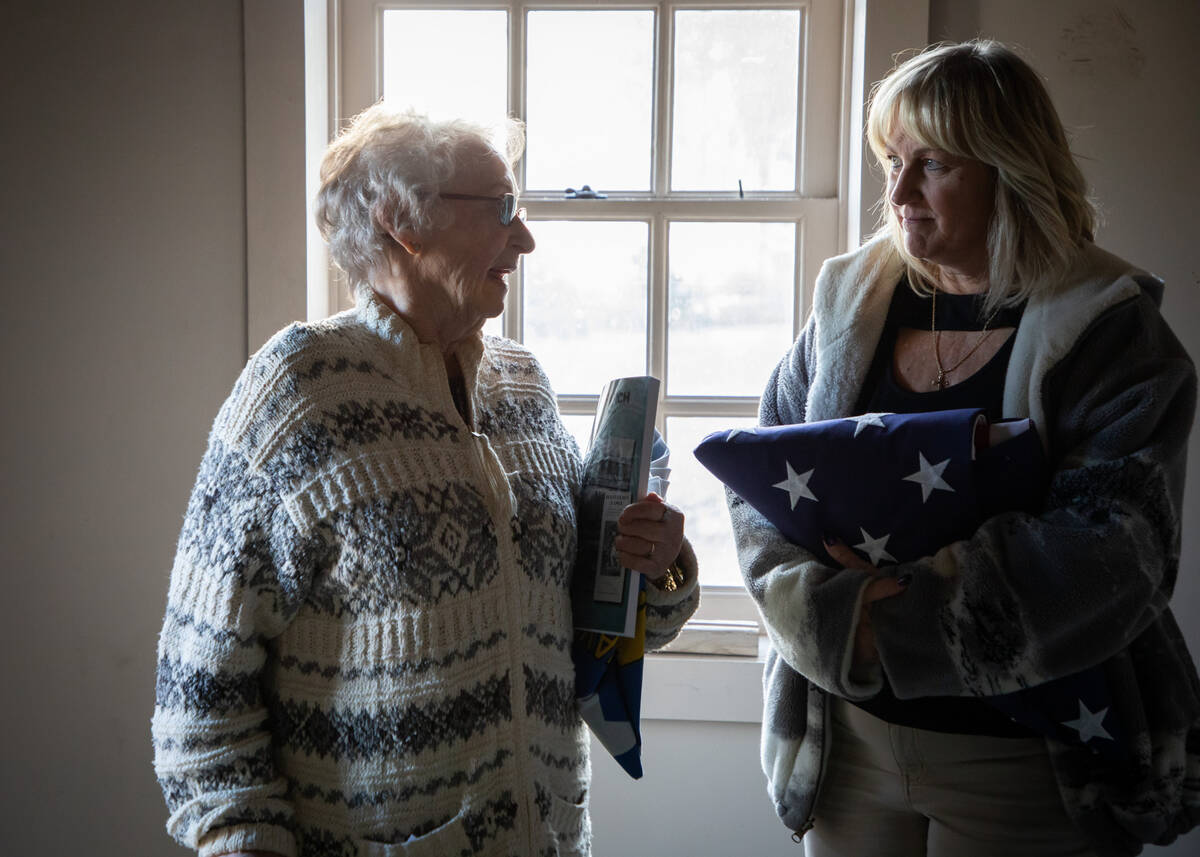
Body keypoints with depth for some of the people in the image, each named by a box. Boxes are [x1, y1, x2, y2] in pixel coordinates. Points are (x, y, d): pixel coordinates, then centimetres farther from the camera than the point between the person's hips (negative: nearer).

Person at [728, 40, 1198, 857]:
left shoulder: (1111, 333, -9)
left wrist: (899, 626, -24)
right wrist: (835, 609, -19)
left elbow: (1113, 553, -18)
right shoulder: (849, 301, 3)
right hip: (848, 732, 3)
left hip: (1022, 752, -3)